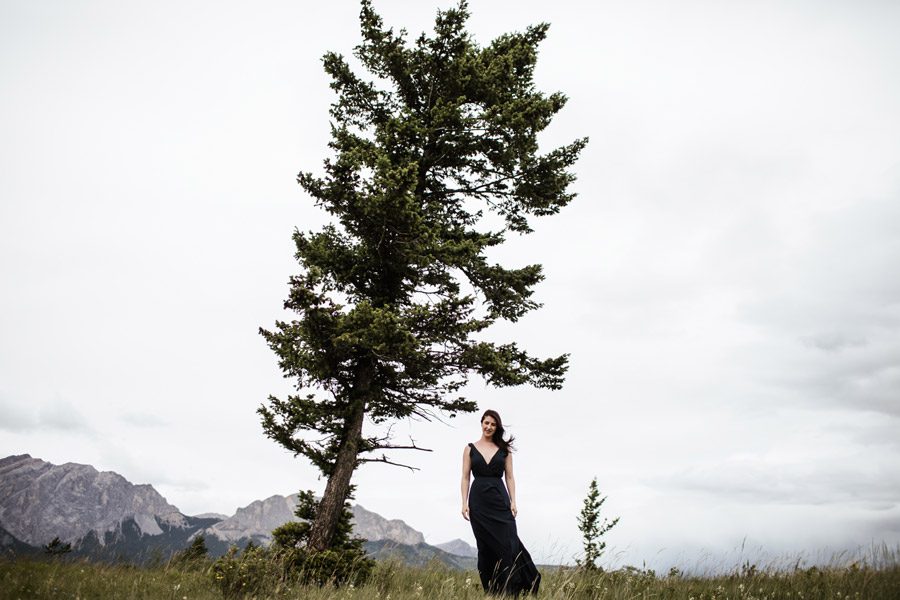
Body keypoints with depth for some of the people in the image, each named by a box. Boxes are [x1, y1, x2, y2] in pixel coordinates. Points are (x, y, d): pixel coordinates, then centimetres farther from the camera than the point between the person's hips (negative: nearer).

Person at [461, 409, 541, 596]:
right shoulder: (470, 449, 7)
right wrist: (464, 503, -4)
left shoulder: (504, 449, 8)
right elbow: (465, 478, 5)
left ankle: (512, 590, -3)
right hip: (479, 502, 0)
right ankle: (491, 591, 11)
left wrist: (513, 502, -2)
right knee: (485, 547, 3)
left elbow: (510, 477, 7)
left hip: (500, 500, 0)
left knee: (508, 544, -8)